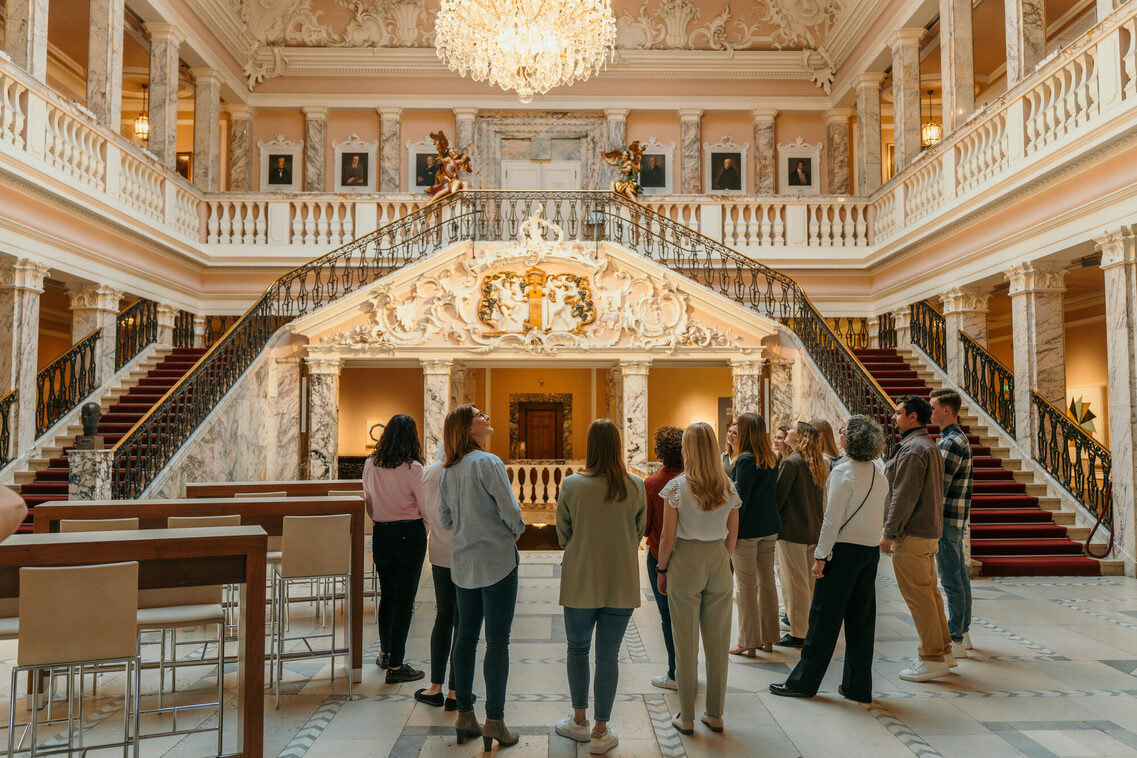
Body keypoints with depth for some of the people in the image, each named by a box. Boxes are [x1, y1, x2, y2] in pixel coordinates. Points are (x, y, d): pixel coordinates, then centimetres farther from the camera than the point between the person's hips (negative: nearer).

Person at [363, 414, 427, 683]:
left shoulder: (370, 465, 0)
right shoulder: (412, 468, -15)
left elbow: (368, 504, 12)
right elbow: (426, 509, -11)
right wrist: (423, 527, 10)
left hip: (381, 534, 5)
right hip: (410, 535, -5)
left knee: (387, 595, 20)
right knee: (404, 599, 2)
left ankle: (385, 653, 35)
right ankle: (395, 666, 7)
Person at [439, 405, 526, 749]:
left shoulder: (448, 470, 6)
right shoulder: (488, 462, -14)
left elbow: (445, 517, 12)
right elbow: (510, 510, -15)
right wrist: (517, 530, 5)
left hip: (462, 562, 7)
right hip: (496, 560, -7)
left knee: (466, 637, 13)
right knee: (497, 642, 0)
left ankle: (465, 716, 22)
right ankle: (494, 722, 6)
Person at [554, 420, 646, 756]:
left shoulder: (571, 485, -11)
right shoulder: (636, 487, -6)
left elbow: (563, 535, 2)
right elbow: (639, 533, 7)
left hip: (581, 582, -1)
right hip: (621, 584, 1)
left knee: (577, 649, 19)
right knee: (608, 656, 9)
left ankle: (580, 721, 31)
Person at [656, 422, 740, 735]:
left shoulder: (677, 487, -12)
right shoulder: (728, 487, 0)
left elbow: (668, 538, -10)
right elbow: (732, 535, 7)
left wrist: (661, 570, 2)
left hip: (686, 560, -3)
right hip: (718, 559, 4)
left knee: (686, 644, 6)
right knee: (718, 643, 12)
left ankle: (687, 717, 16)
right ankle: (715, 714, 23)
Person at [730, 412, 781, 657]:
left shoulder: (746, 460, -16)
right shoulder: (772, 459, 7)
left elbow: (741, 499, -16)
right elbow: (773, 493, 13)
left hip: (748, 530, -8)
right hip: (770, 527, 8)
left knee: (747, 586, 1)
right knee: (767, 582, 14)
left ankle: (748, 642, 8)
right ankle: (768, 638, 23)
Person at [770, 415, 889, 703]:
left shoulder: (844, 471, -14)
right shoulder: (879, 471, 7)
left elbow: (833, 519, -16)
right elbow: (879, 514, 10)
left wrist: (821, 555, -12)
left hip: (844, 549, -7)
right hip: (872, 550, 7)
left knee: (824, 617, 1)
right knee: (861, 619, 12)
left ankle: (804, 682, 10)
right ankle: (858, 687, 19)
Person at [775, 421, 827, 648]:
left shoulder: (792, 462, -16)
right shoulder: (820, 464, 8)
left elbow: (779, 495, -15)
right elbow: (822, 498, 14)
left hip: (793, 530, -8)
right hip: (814, 529, 8)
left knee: (795, 582, 1)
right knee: (810, 582, 16)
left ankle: (798, 633, 7)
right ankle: (810, 626, 26)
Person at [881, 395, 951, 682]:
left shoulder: (913, 449, -17)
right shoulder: (930, 447, 16)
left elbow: (904, 496, -20)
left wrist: (889, 532, -16)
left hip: (911, 534, -10)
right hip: (930, 531, 10)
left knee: (918, 596, -4)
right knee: (930, 591, 16)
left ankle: (932, 659, 2)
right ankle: (943, 650, 24)